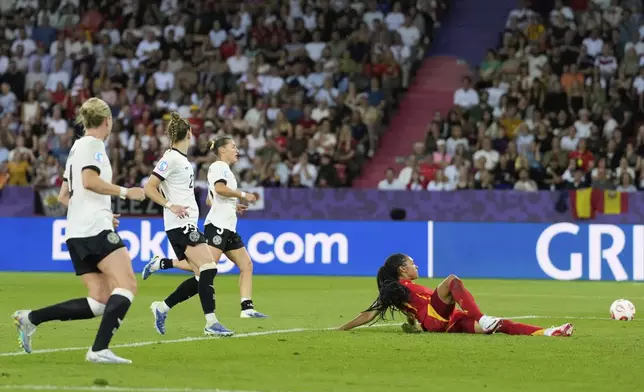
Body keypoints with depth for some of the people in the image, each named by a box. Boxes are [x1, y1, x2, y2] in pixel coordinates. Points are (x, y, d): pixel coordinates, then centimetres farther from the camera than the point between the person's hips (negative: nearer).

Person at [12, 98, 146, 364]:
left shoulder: (77, 148, 26)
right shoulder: (93, 144, -2)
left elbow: (64, 196, 29)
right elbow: (89, 180, -18)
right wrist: (125, 192, -11)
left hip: (77, 233, 10)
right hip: (96, 229, -10)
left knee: (101, 302, 4)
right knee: (127, 285, -17)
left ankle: (30, 319, 2)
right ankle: (100, 349, -28)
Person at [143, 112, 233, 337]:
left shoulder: (182, 158, 16)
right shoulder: (171, 158, -11)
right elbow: (149, 188, -14)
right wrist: (171, 206, -22)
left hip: (188, 224, 10)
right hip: (180, 225, -10)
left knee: (201, 278, 6)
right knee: (208, 269, -17)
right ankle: (211, 323, -19)